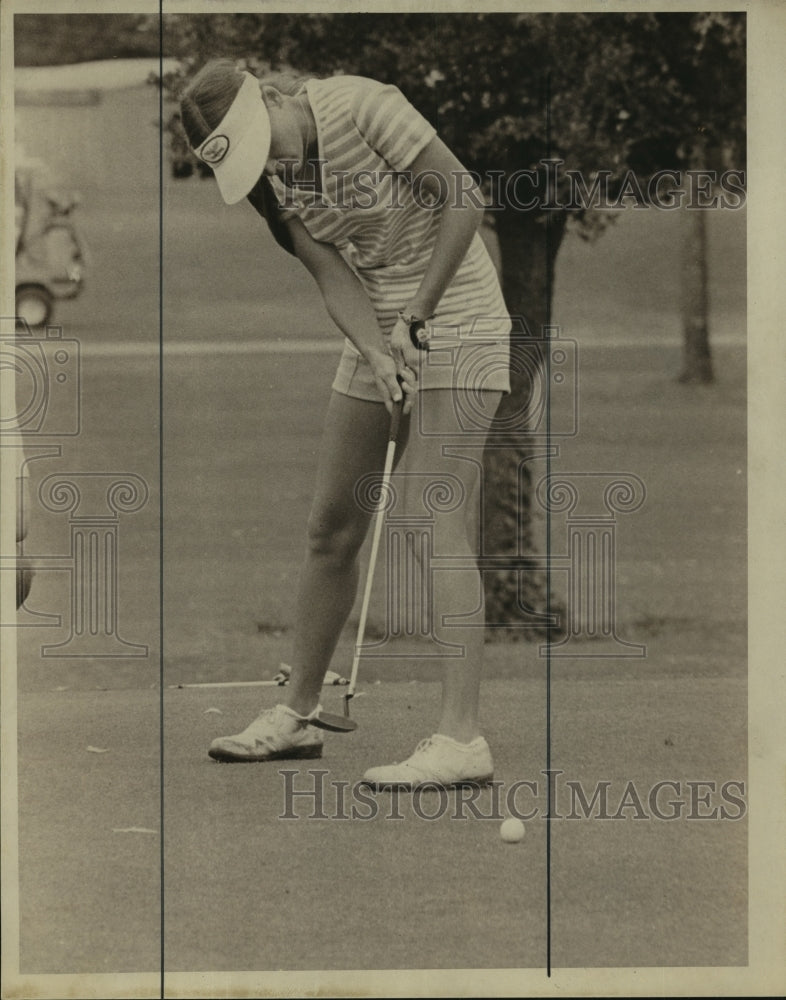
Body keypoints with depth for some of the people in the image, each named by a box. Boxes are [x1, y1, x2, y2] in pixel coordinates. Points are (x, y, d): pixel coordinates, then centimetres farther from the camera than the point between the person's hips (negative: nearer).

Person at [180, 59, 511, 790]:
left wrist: (416, 320, -18)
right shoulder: (266, 179, 0)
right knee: (330, 529, 9)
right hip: (375, 335, 7)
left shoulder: (363, 107, -19)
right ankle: (297, 715, 22)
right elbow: (333, 277, -7)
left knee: (436, 527, -17)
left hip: (455, 325, -7)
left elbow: (463, 197, -18)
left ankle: (461, 739, -20)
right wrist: (377, 356, -24)